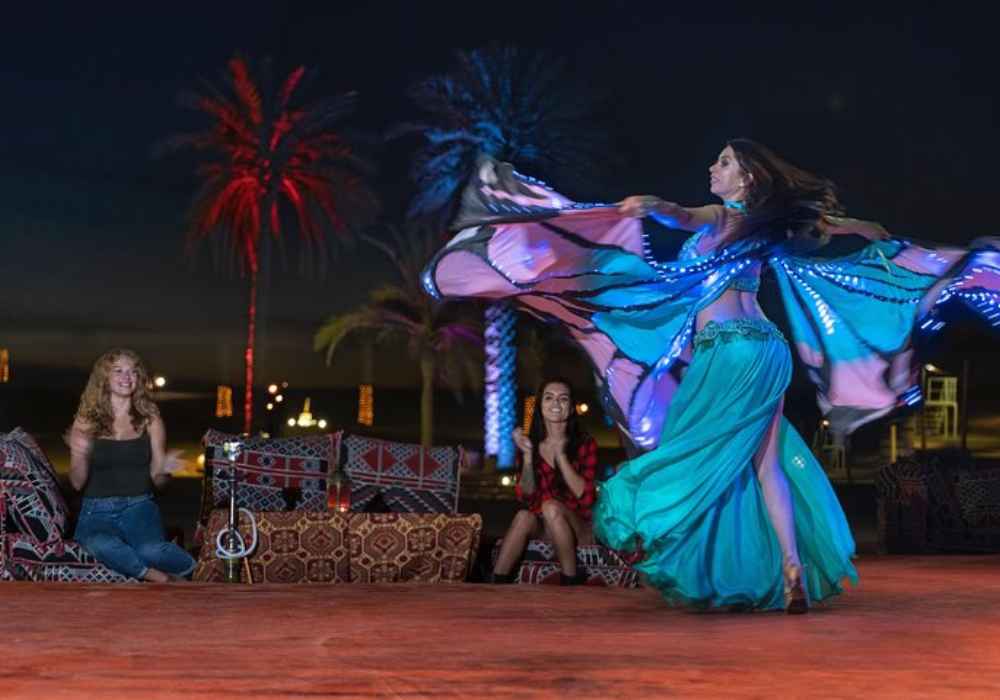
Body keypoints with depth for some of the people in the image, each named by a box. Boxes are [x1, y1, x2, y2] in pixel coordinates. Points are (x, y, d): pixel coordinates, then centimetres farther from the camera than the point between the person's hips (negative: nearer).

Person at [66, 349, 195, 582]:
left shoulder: (150, 420, 8)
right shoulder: (86, 421, 6)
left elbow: (157, 480, 9)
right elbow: (77, 483, 3)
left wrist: (164, 470, -14)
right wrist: (80, 456, -17)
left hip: (139, 506, 0)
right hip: (97, 511, 0)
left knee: (150, 549, -34)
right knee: (102, 545, -37)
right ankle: (167, 579, -21)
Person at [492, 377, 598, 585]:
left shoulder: (585, 444, -5)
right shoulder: (532, 443, 3)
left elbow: (585, 496, -14)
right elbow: (526, 495, -3)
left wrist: (561, 455, -20)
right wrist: (528, 454, -15)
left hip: (580, 528, -2)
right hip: (542, 526, 2)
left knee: (551, 506, -31)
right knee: (524, 516, -29)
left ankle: (571, 582, -21)